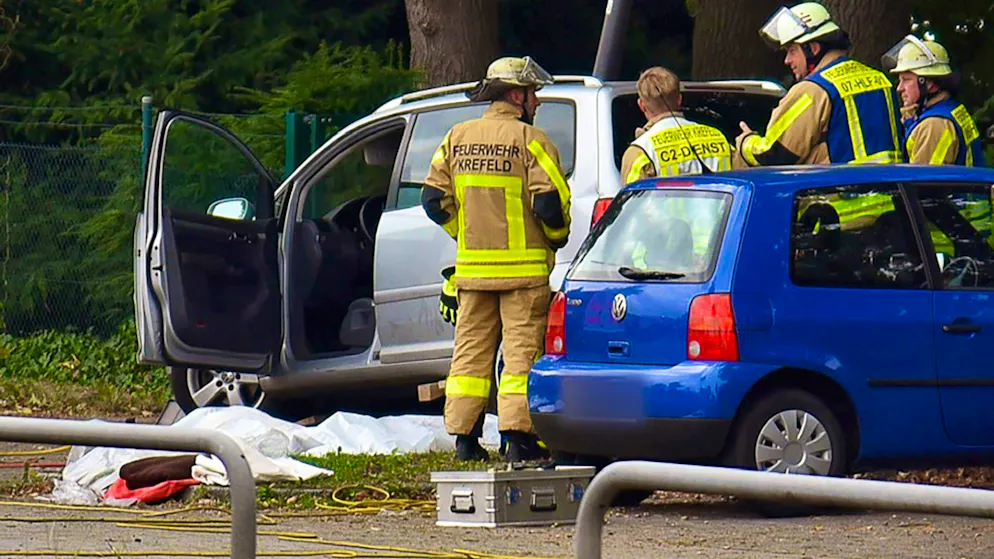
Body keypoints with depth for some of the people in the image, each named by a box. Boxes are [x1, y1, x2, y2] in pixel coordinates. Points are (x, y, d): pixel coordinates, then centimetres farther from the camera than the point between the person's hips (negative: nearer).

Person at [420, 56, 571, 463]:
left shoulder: (457, 138, 8)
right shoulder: (528, 139, -9)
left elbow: (433, 198, 7)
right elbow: (550, 201, -15)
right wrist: (557, 237, 4)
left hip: (471, 267, 5)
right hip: (523, 268, -5)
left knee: (471, 350, 10)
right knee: (522, 351, -3)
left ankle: (464, 436, 10)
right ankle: (518, 436, -8)